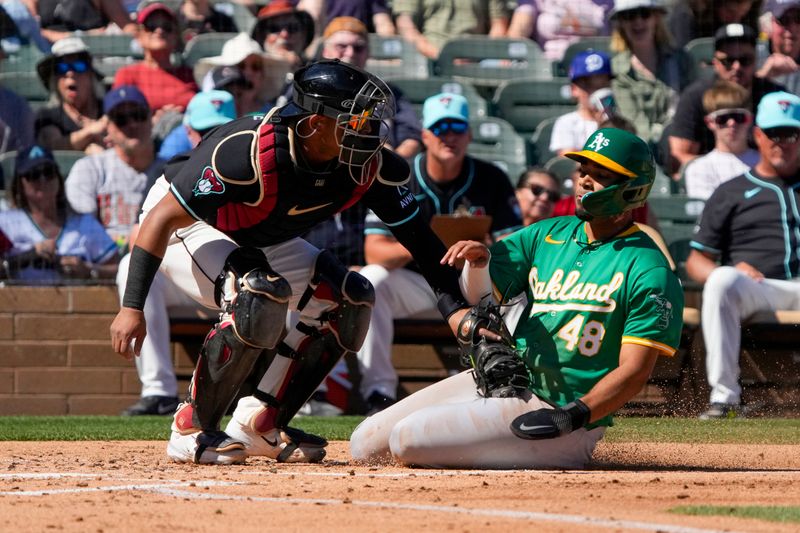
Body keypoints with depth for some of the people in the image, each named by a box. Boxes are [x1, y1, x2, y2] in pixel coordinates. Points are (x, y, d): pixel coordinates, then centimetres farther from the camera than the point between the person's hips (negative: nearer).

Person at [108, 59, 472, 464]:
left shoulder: (369, 166, -20)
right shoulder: (247, 151, -38)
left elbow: (416, 234, -9)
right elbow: (162, 217, -34)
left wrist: (455, 307, -22)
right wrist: (132, 307, -38)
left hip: (260, 243, 8)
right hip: (185, 227, -8)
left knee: (348, 300, -4)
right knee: (260, 296, -33)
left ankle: (258, 425, 2)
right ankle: (191, 431, -19)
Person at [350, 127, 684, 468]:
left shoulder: (648, 271, -10)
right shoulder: (549, 234, 11)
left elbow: (635, 371, -15)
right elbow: (480, 295, 9)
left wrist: (576, 415, -28)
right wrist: (477, 263, -14)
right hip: (505, 380, 8)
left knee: (408, 439, -21)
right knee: (365, 446, 4)